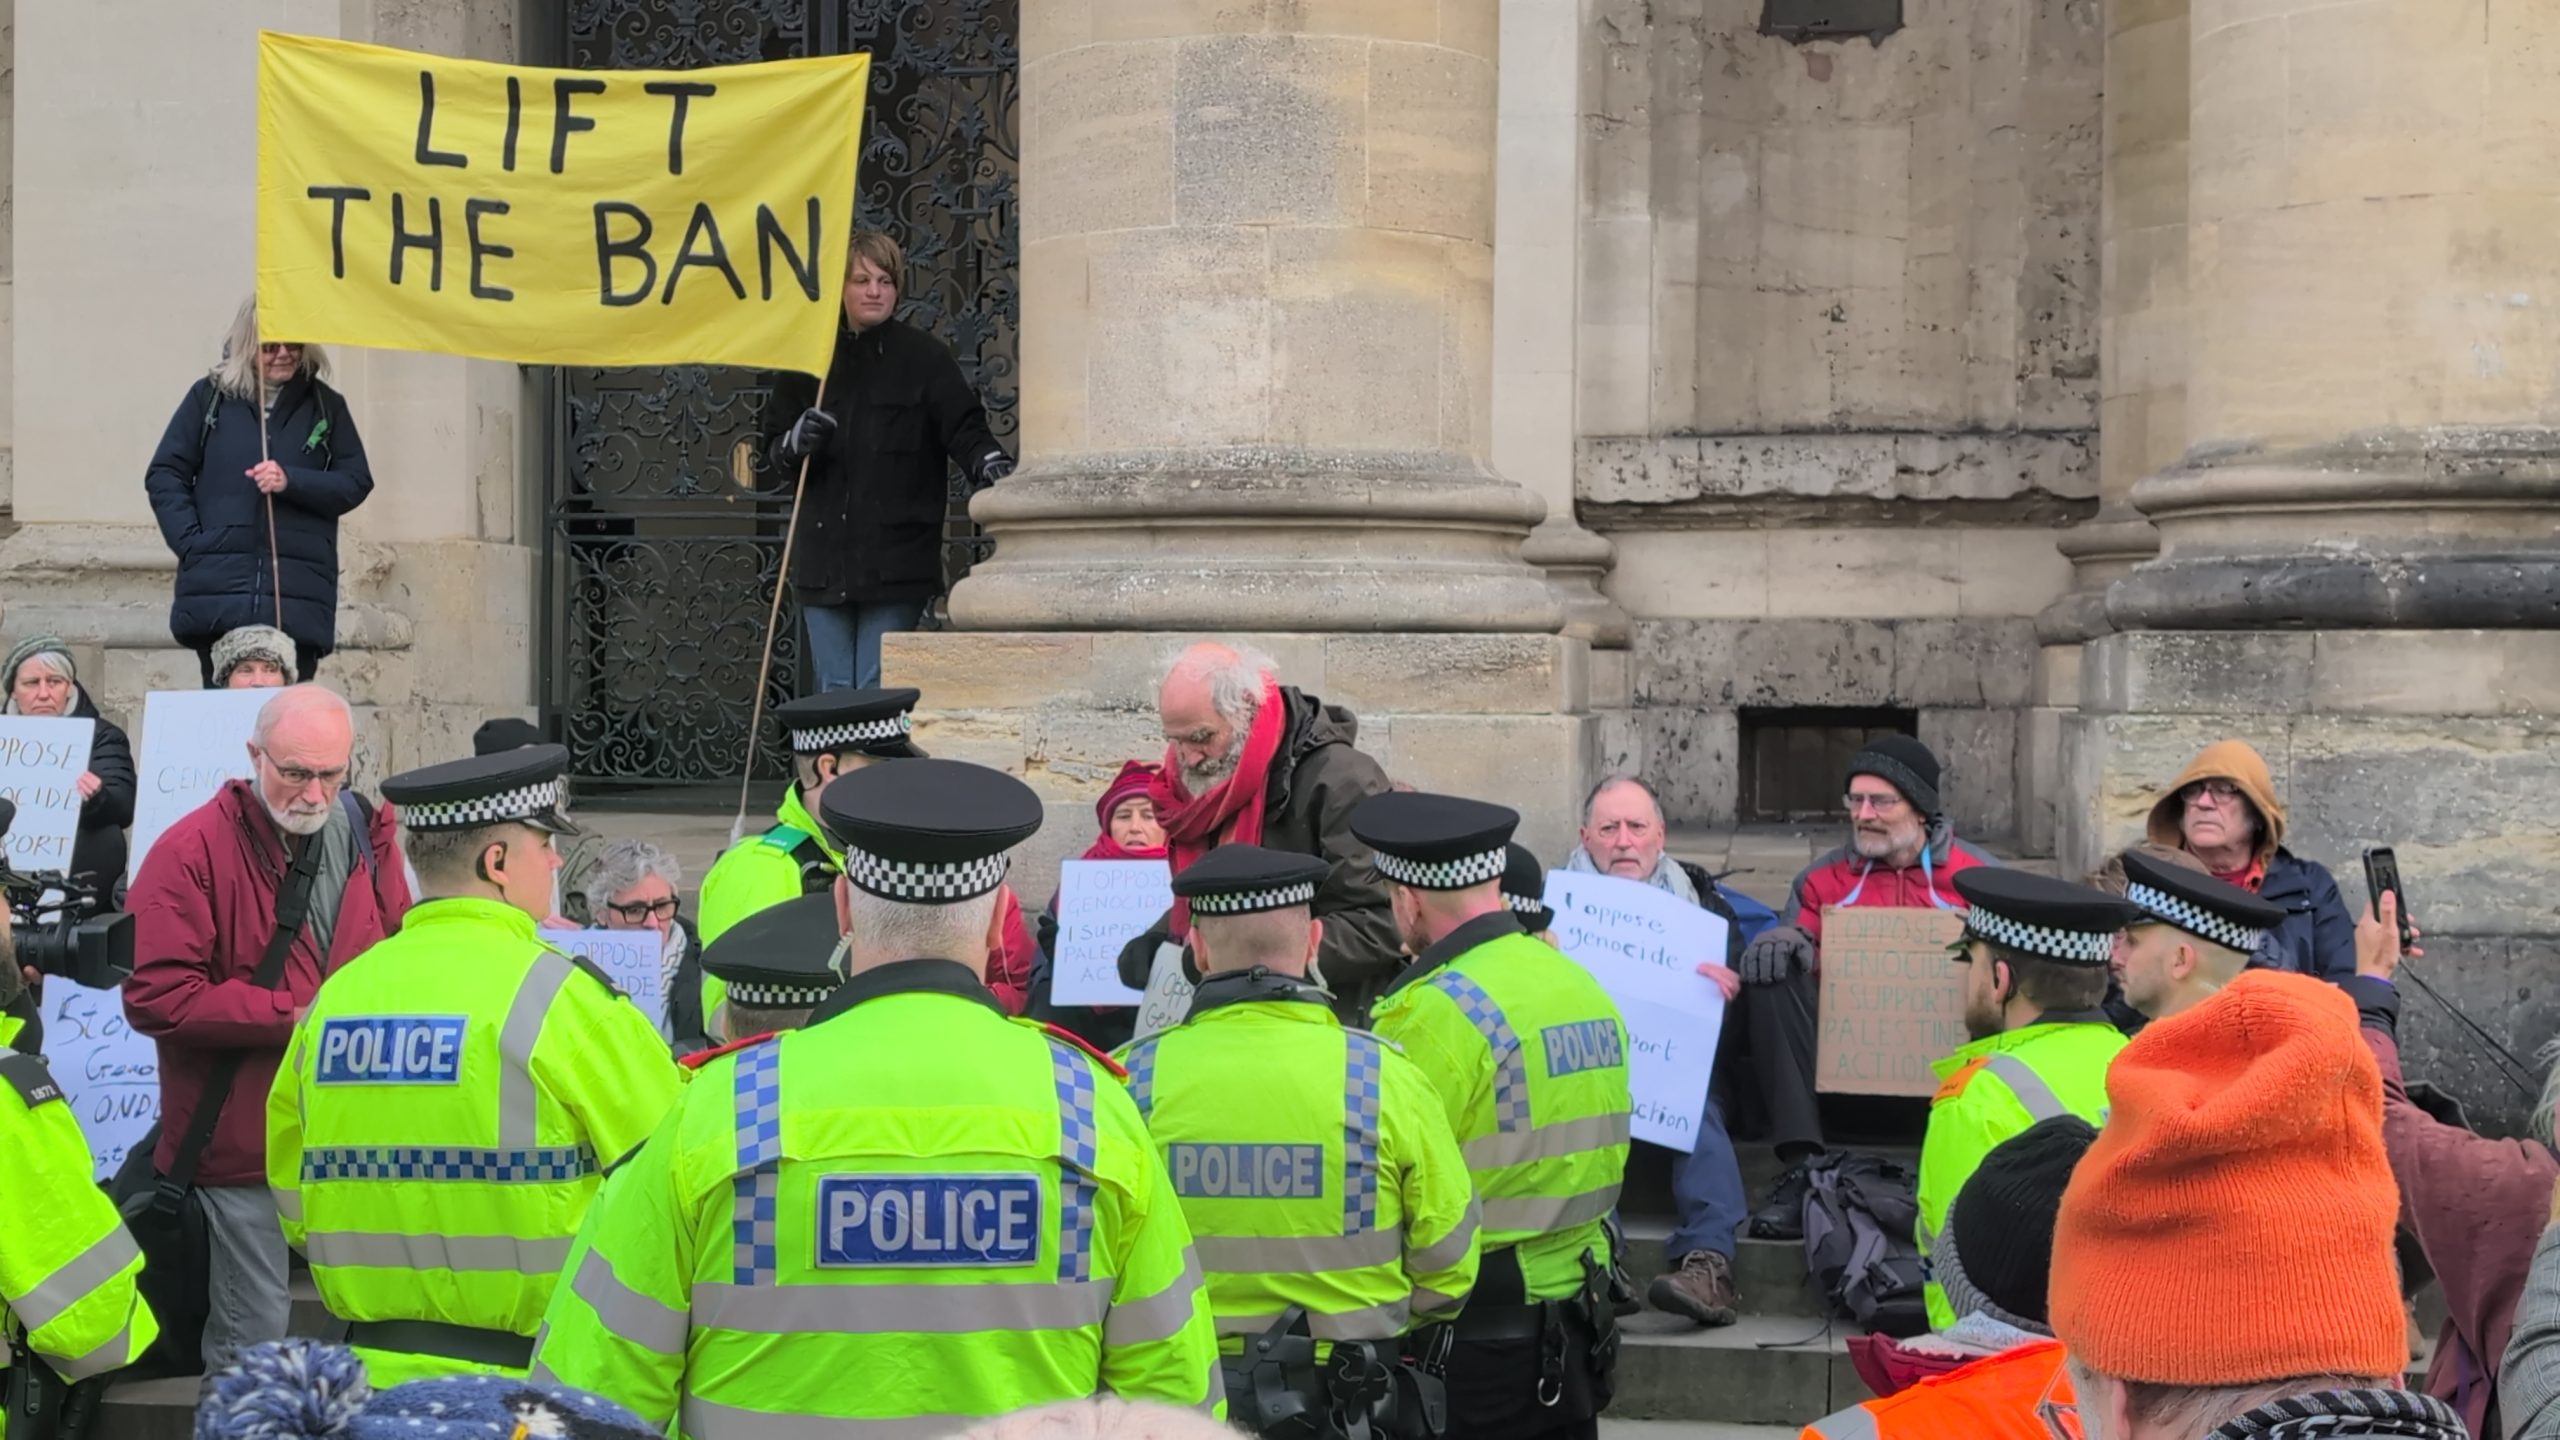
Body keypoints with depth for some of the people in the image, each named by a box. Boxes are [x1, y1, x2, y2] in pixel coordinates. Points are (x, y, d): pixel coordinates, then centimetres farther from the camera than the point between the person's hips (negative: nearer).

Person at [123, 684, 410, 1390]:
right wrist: (298, 1015, -17)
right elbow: (156, 996, -16)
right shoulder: (191, 851, -11)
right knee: (255, 1340, 1)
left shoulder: (367, 835, 4)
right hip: (248, 1139, -5)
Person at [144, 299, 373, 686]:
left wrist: (291, 481, -9)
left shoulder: (326, 406, 12)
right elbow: (164, 475, 9)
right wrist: (191, 542, -4)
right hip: (218, 593, 0)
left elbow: (356, 482, 7)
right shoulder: (210, 397, 9)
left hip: (297, 595, 0)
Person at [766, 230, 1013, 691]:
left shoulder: (923, 357, 0)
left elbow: (964, 428, -7)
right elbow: (774, 452, 13)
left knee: (877, 694, -5)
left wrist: (989, 463, -28)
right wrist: (796, 443, -10)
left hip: (895, 562, -4)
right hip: (823, 559, 4)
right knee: (832, 693, 9)